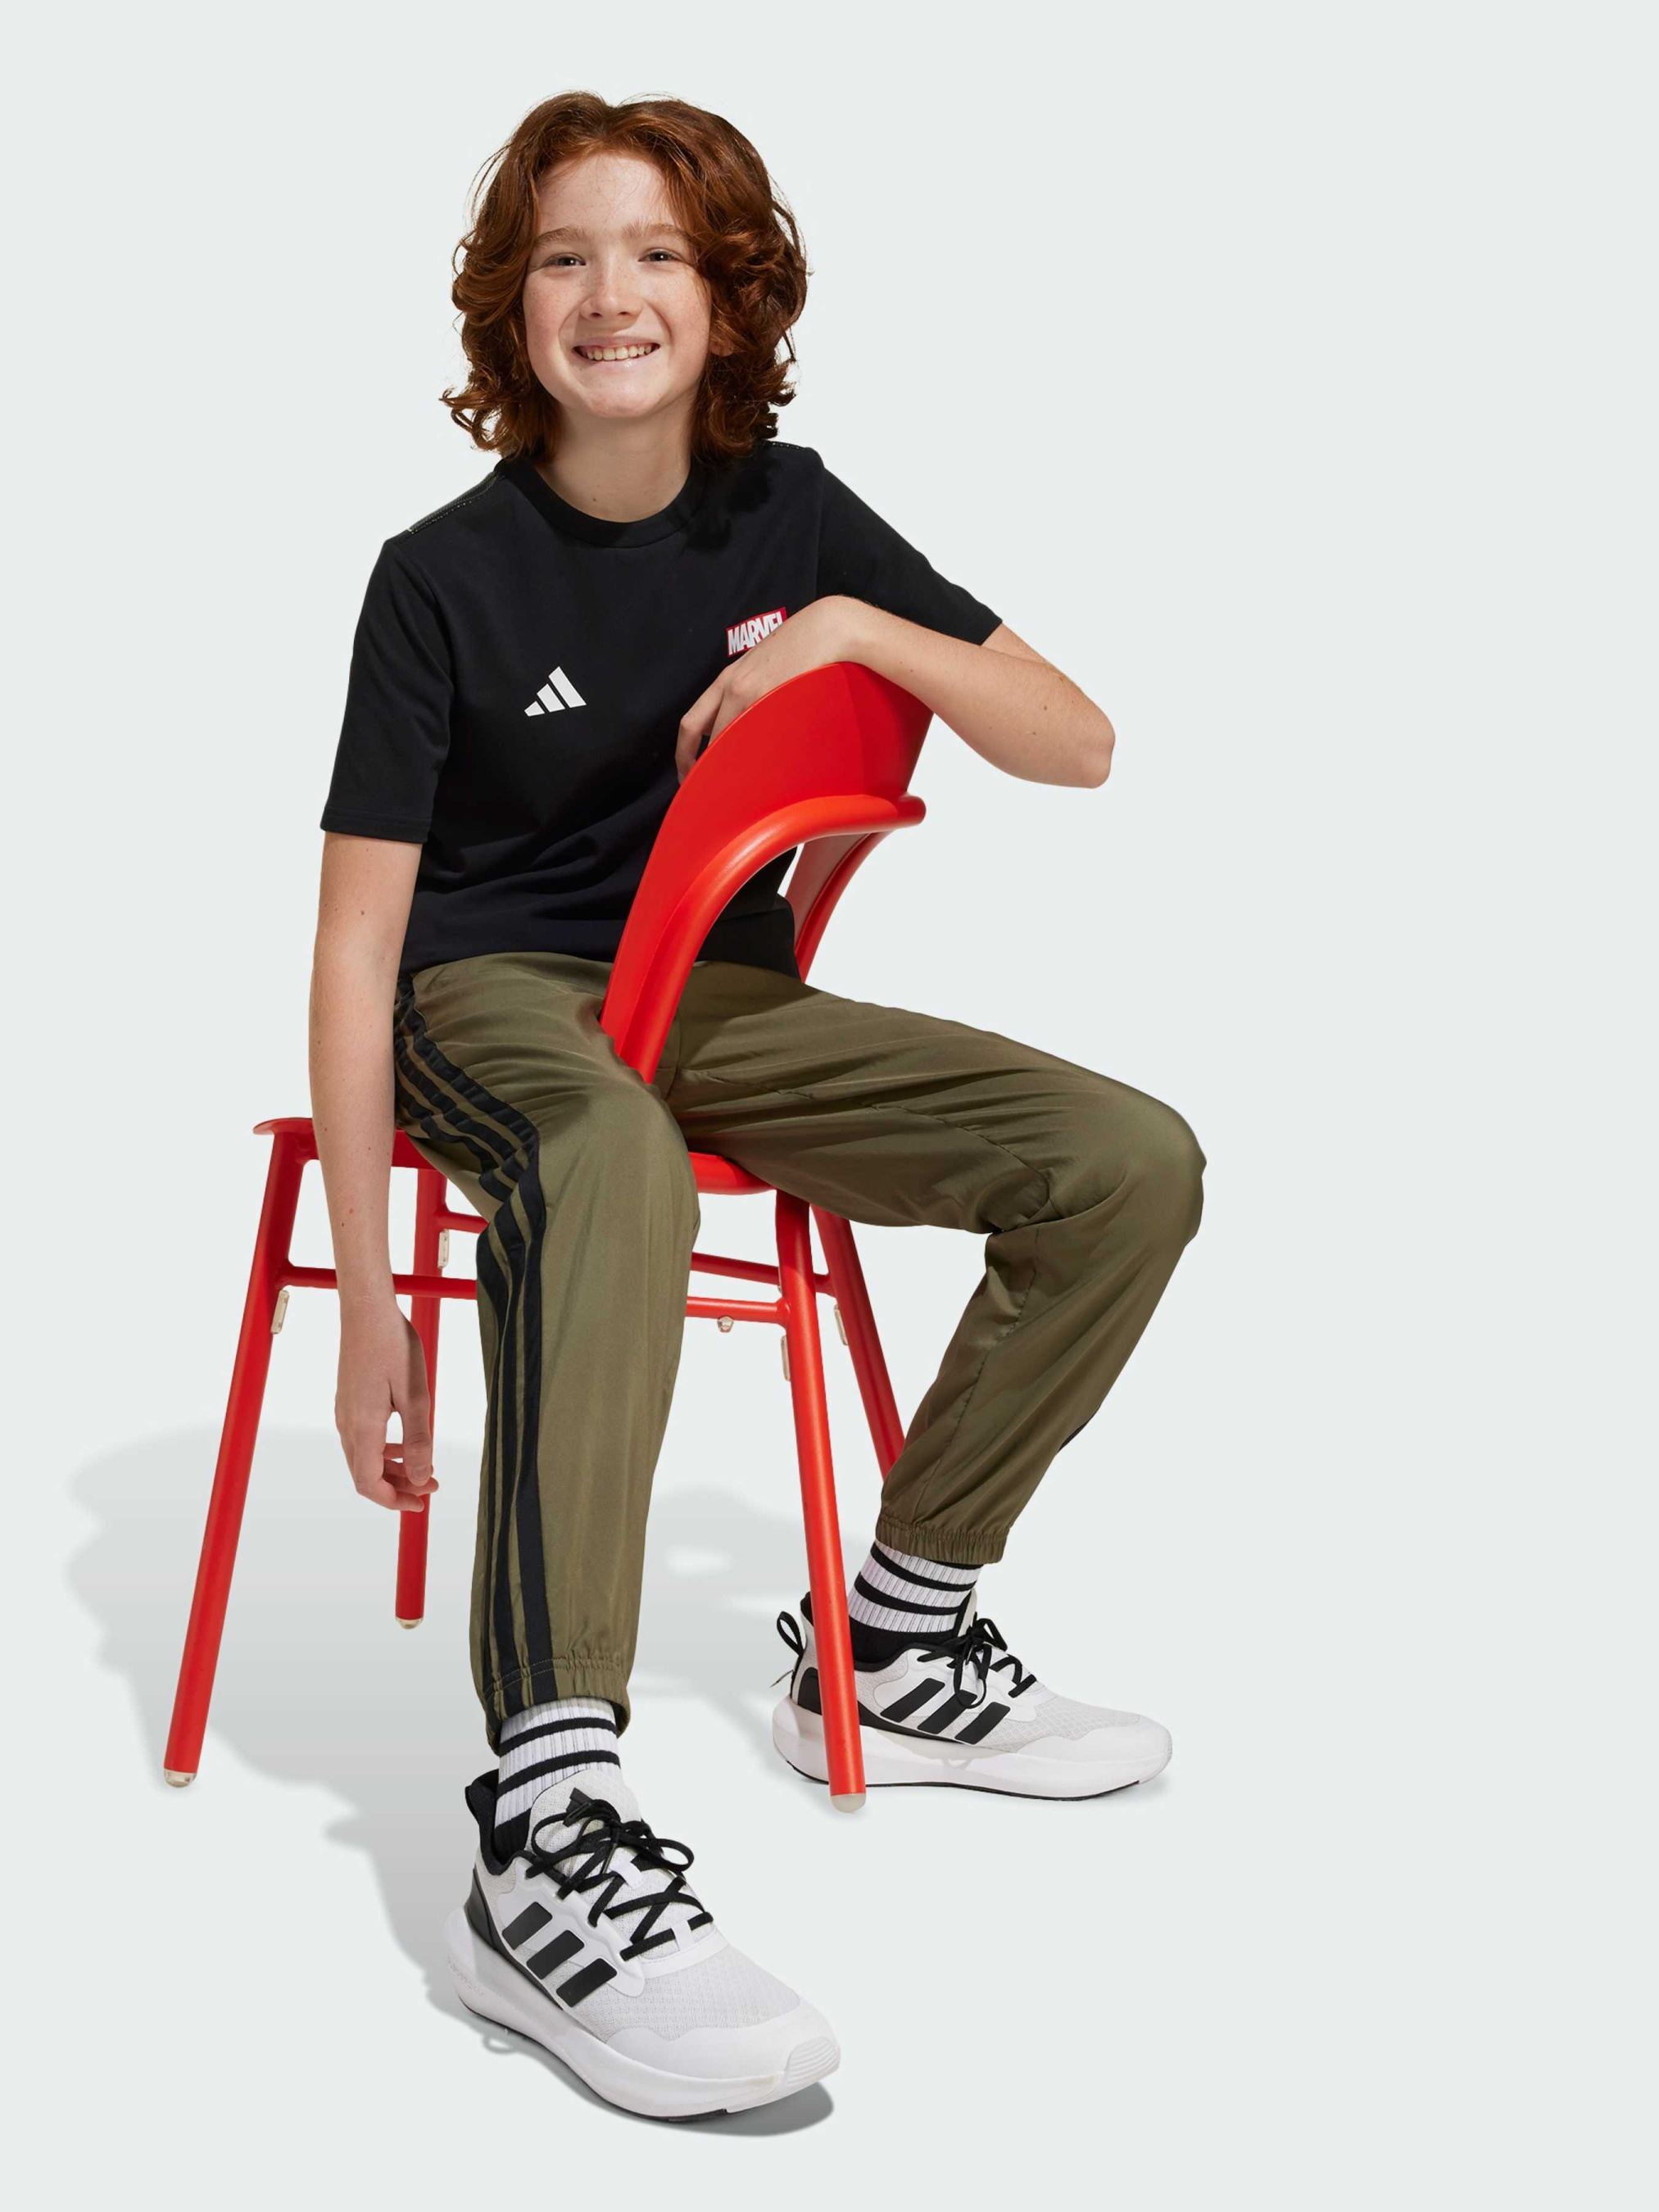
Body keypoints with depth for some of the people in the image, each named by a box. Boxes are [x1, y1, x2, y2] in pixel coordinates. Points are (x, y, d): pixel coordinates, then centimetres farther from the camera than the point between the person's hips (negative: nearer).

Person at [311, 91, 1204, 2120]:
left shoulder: (789, 516, 3)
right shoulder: (446, 577, -9)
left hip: (726, 996, 6)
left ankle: (891, 1647, 3)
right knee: (605, 1157, -43)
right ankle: (547, 1842, -50)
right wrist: (369, 1298, -19)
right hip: (494, 992, -5)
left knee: (1129, 1161, -11)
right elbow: (355, 942, -12)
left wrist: (863, 634, -15)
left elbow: (1078, 746, 3)